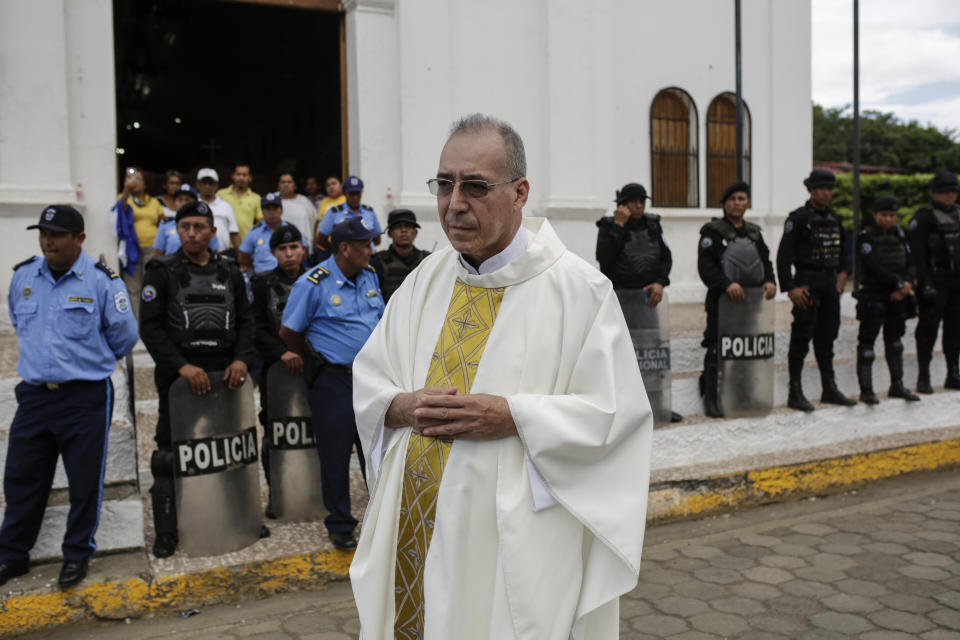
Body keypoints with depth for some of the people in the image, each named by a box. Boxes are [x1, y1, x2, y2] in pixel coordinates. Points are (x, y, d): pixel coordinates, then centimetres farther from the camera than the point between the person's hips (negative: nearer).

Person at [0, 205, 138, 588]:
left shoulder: (102, 281, -10)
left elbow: (124, 335, -2)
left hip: (86, 398, -4)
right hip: (33, 395, 4)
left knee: (84, 481, 6)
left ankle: (77, 554, 23)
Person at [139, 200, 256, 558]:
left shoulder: (230, 272, 10)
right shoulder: (162, 272, 0)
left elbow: (245, 321, 9)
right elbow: (150, 327, -6)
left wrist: (242, 359, -9)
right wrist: (181, 366, -17)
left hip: (225, 374, 3)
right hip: (178, 377, -3)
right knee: (171, 454, 1)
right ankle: (166, 532, 12)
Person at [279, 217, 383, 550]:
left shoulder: (369, 276, 6)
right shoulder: (313, 283, -12)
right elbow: (289, 332, -5)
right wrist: (315, 359, 6)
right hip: (333, 381, -5)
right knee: (336, 455, 6)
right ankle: (340, 525, 22)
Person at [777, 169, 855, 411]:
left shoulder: (834, 218, 12)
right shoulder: (798, 218, -10)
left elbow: (843, 248, 26)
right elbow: (784, 256, -15)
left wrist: (843, 272, 13)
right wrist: (790, 288, -19)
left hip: (831, 283, 7)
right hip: (807, 283, -7)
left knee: (827, 337, 13)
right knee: (801, 338, -4)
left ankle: (829, 389, 22)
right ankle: (795, 393, 2)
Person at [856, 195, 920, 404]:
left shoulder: (899, 236, 11)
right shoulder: (865, 237, -8)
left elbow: (910, 264, 8)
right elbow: (874, 268, -16)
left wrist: (905, 286, -9)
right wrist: (900, 283, -14)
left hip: (897, 298, 6)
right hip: (873, 296, -6)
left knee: (894, 340, 15)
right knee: (867, 342, -4)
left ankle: (897, 386, 26)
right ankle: (866, 390, 2)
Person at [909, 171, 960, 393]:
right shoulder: (924, 217, -7)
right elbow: (917, 254, -12)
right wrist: (925, 283, -19)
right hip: (936, 280, -6)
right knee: (928, 329, -3)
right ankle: (923, 378, 4)